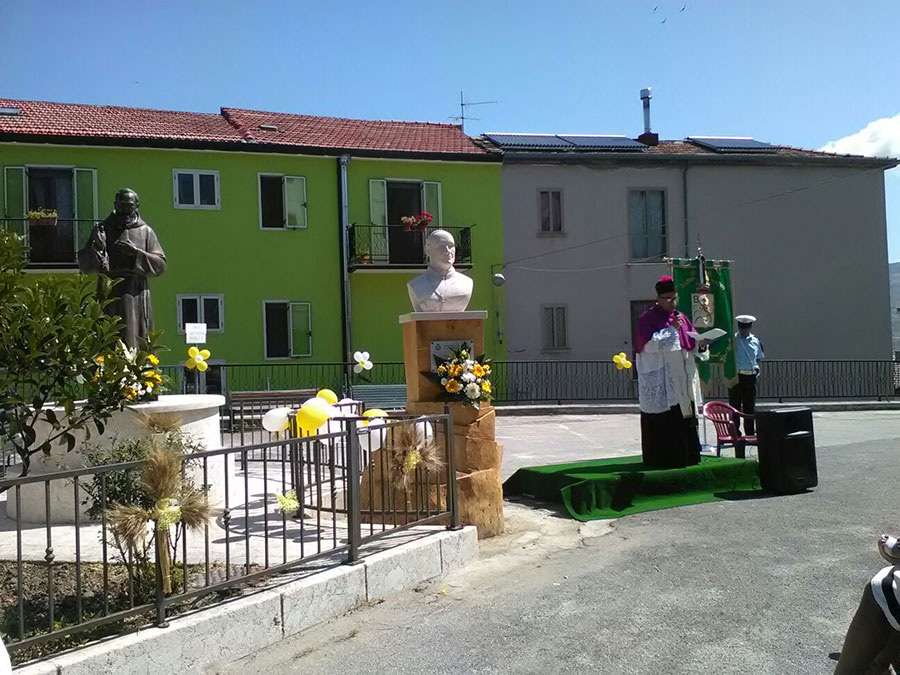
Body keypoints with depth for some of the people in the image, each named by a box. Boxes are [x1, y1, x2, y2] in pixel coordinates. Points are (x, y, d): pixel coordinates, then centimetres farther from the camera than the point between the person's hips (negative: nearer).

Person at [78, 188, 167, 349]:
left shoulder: (146, 231, 9)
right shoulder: (102, 229, 10)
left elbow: (160, 265, 3)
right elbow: (83, 265, 6)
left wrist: (136, 252, -12)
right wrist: (97, 247, -12)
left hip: (137, 298, 0)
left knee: (138, 347, -1)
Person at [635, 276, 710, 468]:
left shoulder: (681, 317, 15)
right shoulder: (647, 319, -3)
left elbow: (692, 345, 13)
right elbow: (650, 344, -17)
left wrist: (701, 344, -10)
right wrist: (672, 329, -18)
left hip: (682, 383, 6)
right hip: (659, 384, -6)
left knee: (685, 421, 7)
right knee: (661, 423, -6)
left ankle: (686, 457, 15)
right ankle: (661, 459, 1)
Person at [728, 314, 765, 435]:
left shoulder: (756, 341, 9)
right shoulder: (732, 340, -3)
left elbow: (759, 358, 21)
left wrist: (757, 368, 9)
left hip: (751, 376, 3)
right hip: (735, 376, -3)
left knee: (750, 407, 9)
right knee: (735, 406, 0)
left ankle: (750, 433, 17)